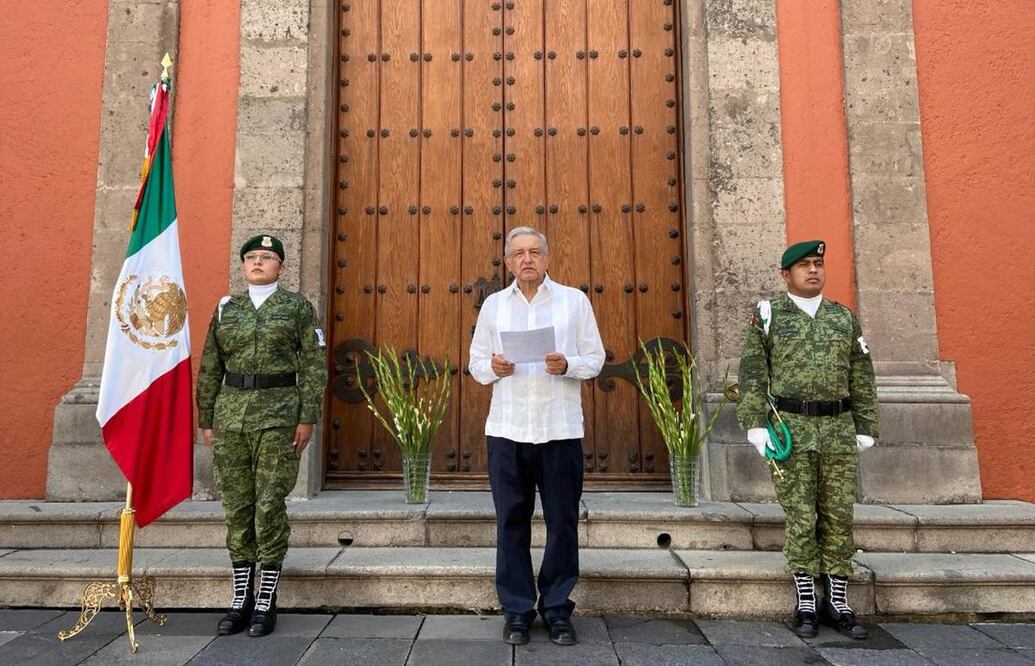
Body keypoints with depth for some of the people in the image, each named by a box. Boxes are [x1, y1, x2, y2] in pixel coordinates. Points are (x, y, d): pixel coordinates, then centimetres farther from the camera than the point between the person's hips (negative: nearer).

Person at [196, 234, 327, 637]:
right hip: (231, 413, 4)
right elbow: (210, 369, 13)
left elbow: (313, 365, -3)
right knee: (237, 506, 7)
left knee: (270, 506, -3)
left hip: (278, 415, -4)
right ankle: (241, 600, 18)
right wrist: (207, 421, 8)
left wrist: (308, 419, -9)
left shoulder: (298, 306, 2)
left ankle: (266, 603, 9)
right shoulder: (226, 308, 12)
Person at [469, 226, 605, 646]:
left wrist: (567, 365, -14)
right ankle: (517, 610, 17)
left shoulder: (574, 300, 7)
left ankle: (557, 608, 18)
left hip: (561, 428, -1)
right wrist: (492, 368, -10)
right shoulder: (493, 304, 12)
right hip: (507, 429, 1)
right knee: (512, 521, 5)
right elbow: (476, 363, 12)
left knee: (562, 521, 4)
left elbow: (595, 359, 6)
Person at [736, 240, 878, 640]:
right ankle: (806, 605, 11)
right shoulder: (767, 317, 2)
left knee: (839, 517, 6)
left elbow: (862, 378, 12)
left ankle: (838, 603, 16)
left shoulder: (844, 318, 12)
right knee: (800, 519, 1)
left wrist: (865, 428, 7)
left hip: (838, 430, 3)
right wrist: (756, 425, -11)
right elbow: (752, 374, -3)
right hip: (789, 430, -3)